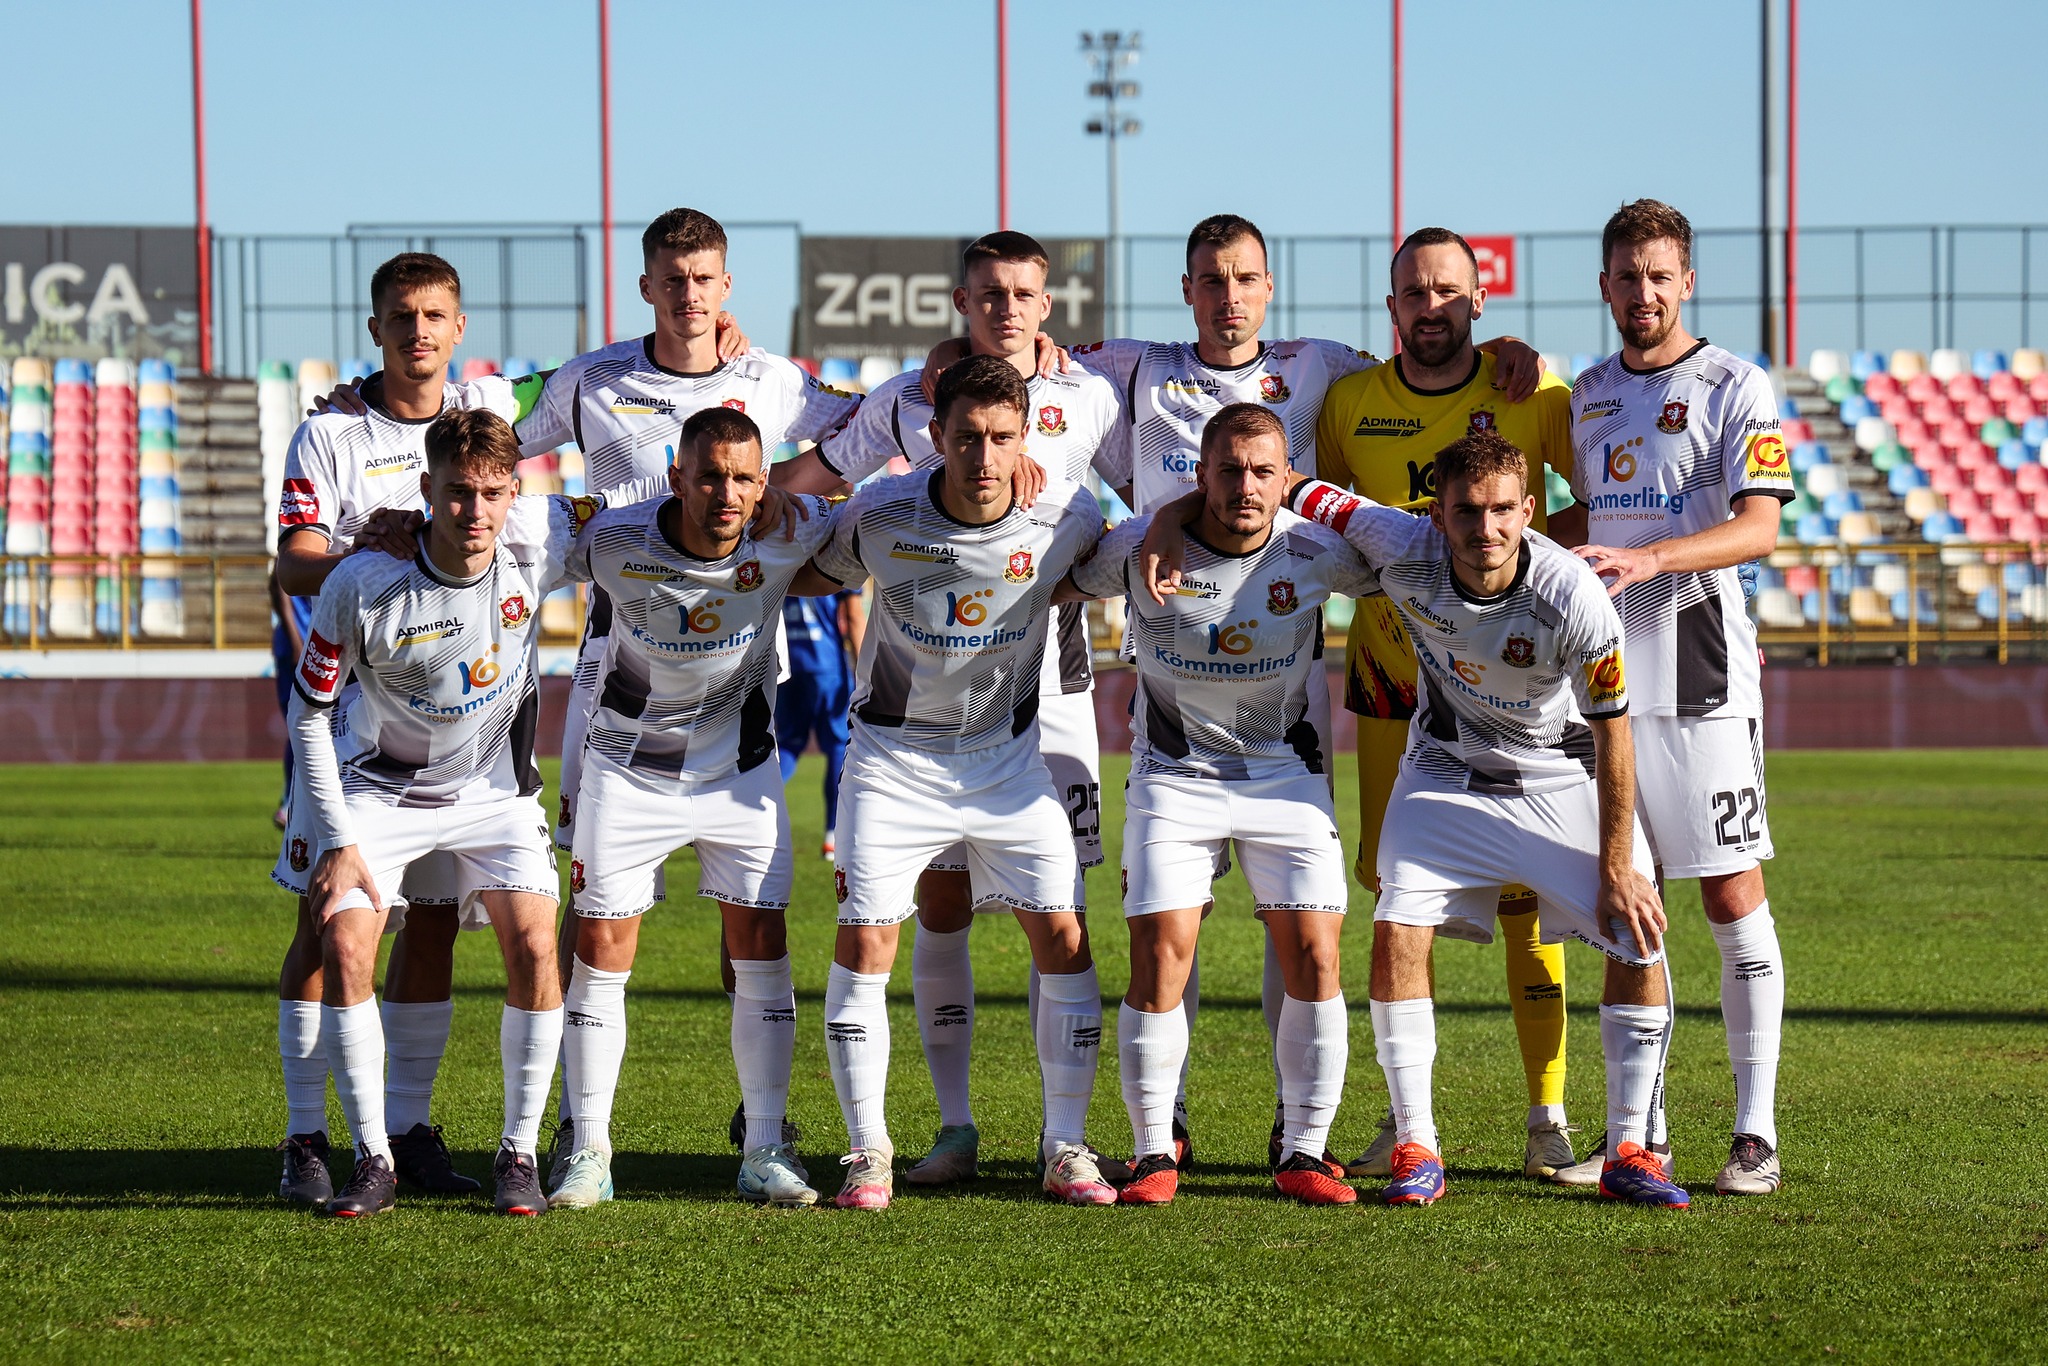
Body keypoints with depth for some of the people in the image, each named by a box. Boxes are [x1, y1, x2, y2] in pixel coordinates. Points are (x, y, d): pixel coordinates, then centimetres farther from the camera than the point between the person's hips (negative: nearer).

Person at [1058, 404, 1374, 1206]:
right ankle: (1153, 1152, 3)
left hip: (1285, 773, 1)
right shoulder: (1142, 547, -14)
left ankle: (1304, 1154, 5)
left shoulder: (1315, 552, -11)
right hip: (1174, 772, -1)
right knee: (1159, 958, -11)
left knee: (1313, 957, -8)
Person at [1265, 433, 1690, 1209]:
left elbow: (1612, 733, -19)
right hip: (1448, 773, 1)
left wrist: (1616, 868, -15)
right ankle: (1415, 1149, -5)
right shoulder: (1403, 552, -25)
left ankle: (1629, 1152, 3)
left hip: (1565, 778, -1)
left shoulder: (1574, 598, -30)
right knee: (1397, 932, -17)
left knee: (1640, 942, -12)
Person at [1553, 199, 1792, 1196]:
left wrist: (1649, 560, -26)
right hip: (1601, 675, 5)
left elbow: (1759, 526, -14)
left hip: (1699, 679, -5)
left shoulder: (1733, 388, -2)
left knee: (1733, 898, -6)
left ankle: (1757, 1131, -2)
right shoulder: (1587, 396, 16)